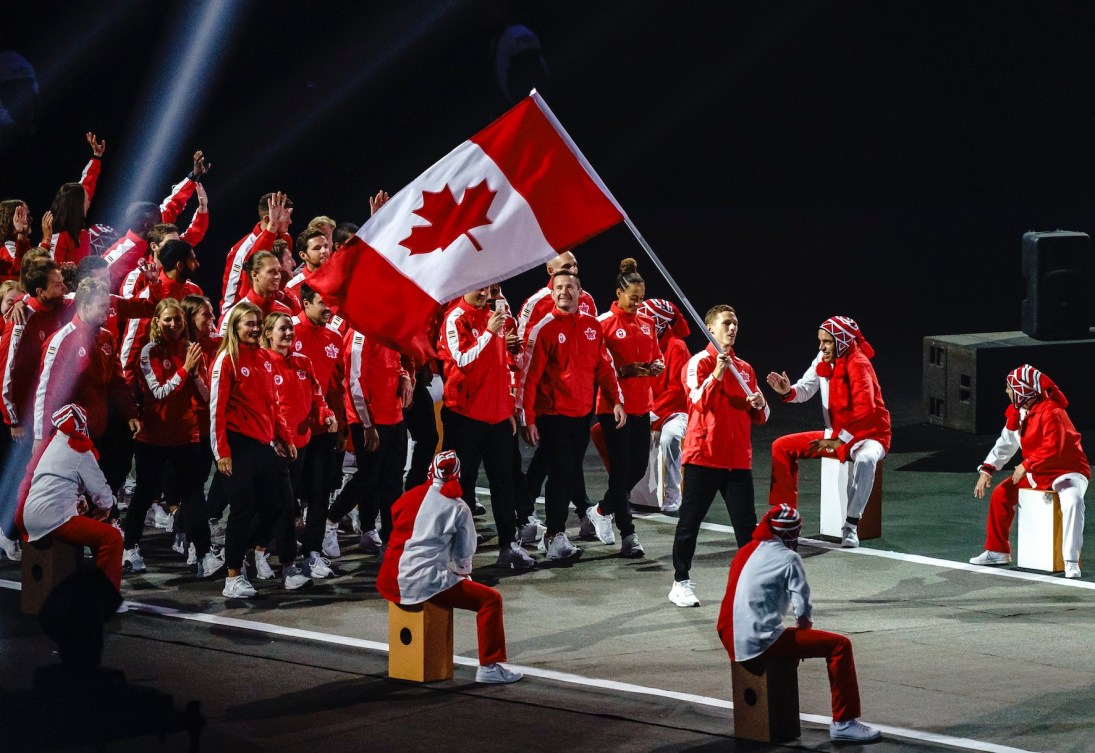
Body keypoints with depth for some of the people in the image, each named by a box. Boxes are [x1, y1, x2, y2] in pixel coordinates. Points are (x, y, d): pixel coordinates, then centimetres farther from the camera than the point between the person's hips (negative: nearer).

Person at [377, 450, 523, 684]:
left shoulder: (407, 498, 11)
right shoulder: (457, 508, -1)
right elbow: (464, 554, 6)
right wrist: (463, 573, 31)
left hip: (390, 584, 7)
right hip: (426, 584, -7)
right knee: (491, 599, 1)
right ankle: (489, 667, -5)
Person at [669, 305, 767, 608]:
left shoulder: (745, 369, 16)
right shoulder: (700, 362, -2)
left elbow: (759, 418, 19)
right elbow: (700, 402, -18)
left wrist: (759, 405, -3)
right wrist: (718, 372, -27)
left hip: (738, 459, 5)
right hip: (704, 455, -5)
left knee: (747, 524, 1)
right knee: (690, 520, 0)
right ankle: (681, 582, 8)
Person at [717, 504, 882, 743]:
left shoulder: (744, 552, 17)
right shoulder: (788, 558, -5)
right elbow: (803, 609, -10)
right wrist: (805, 629, 14)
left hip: (733, 642, 8)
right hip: (761, 642, -8)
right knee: (839, 645, -5)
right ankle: (843, 723, -8)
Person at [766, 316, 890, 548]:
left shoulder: (857, 364, -21)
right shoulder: (823, 360, 2)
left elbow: (865, 409, -31)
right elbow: (806, 390, 1)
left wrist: (838, 440, -33)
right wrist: (787, 391, -23)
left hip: (868, 435, -8)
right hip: (835, 435, 8)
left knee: (864, 460, -43)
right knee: (782, 447, 5)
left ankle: (851, 525, -34)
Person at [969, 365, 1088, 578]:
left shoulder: (1050, 412, -25)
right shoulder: (1017, 412, 4)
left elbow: (1053, 449, -32)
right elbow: (1006, 443, 9)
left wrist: (1027, 465, -26)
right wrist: (986, 470, 0)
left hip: (1066, 470, -9)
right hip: (1037, 473, 9)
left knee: (1072, 501, -37)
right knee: (1001, 494, 6)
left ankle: (1071, 561, -38)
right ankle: (998, 551, 18)